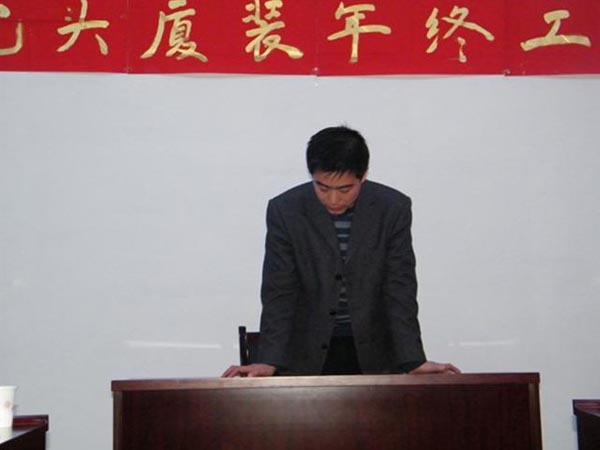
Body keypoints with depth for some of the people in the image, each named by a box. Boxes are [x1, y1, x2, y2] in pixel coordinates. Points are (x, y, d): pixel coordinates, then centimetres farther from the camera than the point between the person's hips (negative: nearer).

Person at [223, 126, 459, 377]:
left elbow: (400, 289, -6)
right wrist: (269, 361, -20)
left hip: (373, 352, 1)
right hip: (307, 353, -1)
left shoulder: (393, 208, -7)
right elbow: (279, 292, -9)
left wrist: (413, 361, -16)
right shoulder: (285, 210, -9)